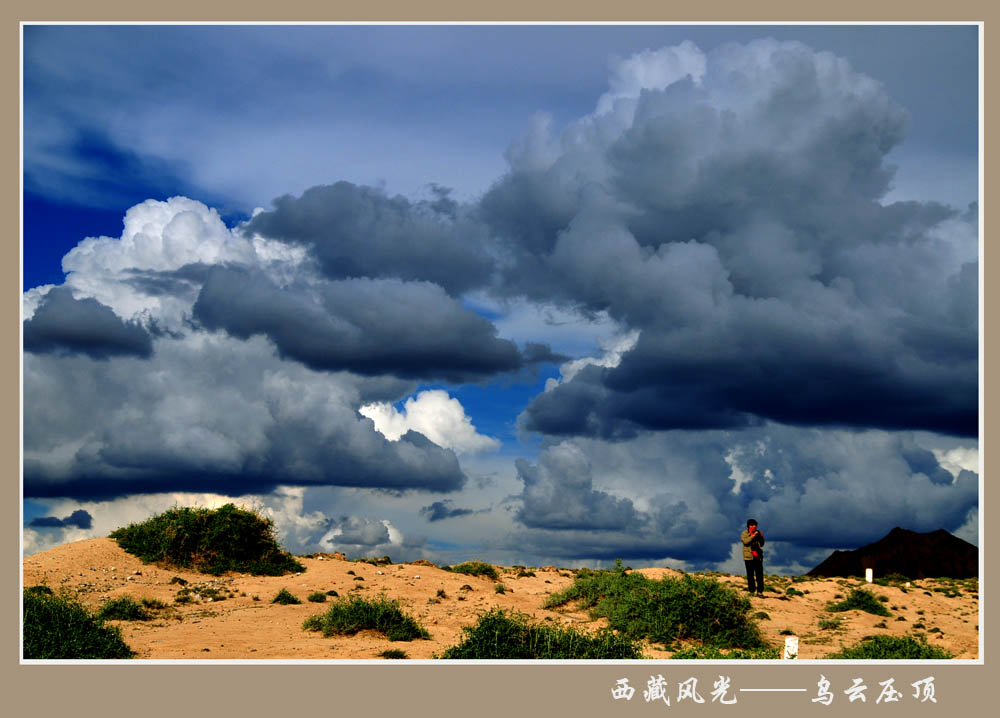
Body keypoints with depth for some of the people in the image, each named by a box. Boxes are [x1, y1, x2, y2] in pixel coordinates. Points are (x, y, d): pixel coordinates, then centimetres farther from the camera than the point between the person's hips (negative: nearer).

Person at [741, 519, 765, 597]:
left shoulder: (757, 533, 14)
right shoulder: (744, 534, 4)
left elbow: (762, 544, 14)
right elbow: (746, 541, -15)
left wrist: (761, 537, 0)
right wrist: (753, 536, -17)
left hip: (758, 557, 3)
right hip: (749, 557, -3)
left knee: (760, 575, -4)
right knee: (750, 575, 0)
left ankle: (760, 591, -2)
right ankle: (751, 591, 7)